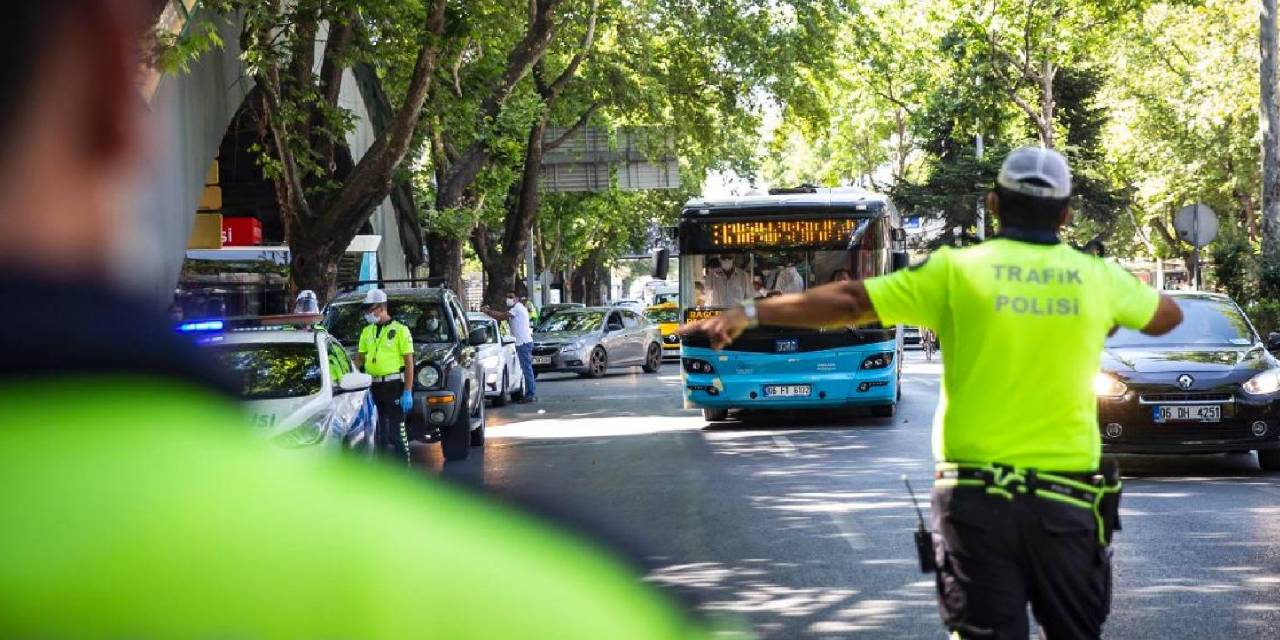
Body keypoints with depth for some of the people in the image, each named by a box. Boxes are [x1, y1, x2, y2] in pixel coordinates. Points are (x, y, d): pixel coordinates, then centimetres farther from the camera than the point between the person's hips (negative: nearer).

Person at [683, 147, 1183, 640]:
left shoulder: (958, 271, -3)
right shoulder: (1100, 278, 4)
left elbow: (848, 301, -2)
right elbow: (1167, 316, 24)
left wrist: (750, 313, 4)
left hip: (977, 495, -1)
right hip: (1066, 500, 1)